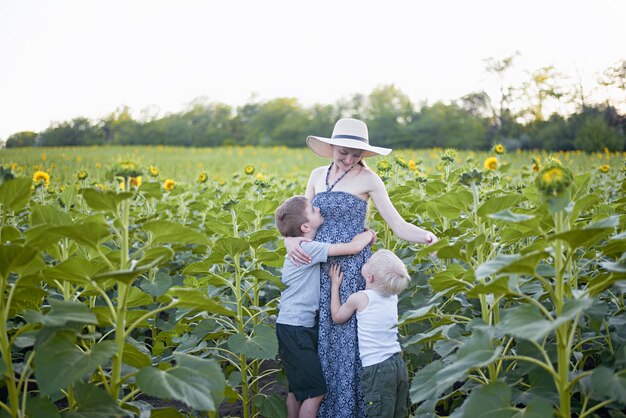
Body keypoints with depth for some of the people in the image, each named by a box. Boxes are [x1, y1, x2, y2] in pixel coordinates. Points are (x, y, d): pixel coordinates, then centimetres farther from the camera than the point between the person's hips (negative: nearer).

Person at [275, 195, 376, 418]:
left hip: (300, 326, 10)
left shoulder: (301, 246, 9)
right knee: (316, 391, -5)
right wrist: (368, 234, -4)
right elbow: (353, 247, -24)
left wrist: (363, 235, 3)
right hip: (295, 329, -10)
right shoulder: (308, 248, -19)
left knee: (298, 388, 18)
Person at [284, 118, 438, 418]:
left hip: (352, 269, -5)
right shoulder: (318, 175, 10)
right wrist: (290, 239, -7)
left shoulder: (368, 179, -5)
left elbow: (399, 226, -8)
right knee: (323, 338, 12)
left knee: (347, 339, -2)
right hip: (320, 268, 5)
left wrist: (424, 236, -28)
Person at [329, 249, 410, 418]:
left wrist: (335, 285, 17)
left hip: (377, 370, -6)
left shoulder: (358, 298, -9)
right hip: (399, 365, 6)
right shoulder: (393, 297, 6)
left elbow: (337, 317, 9)